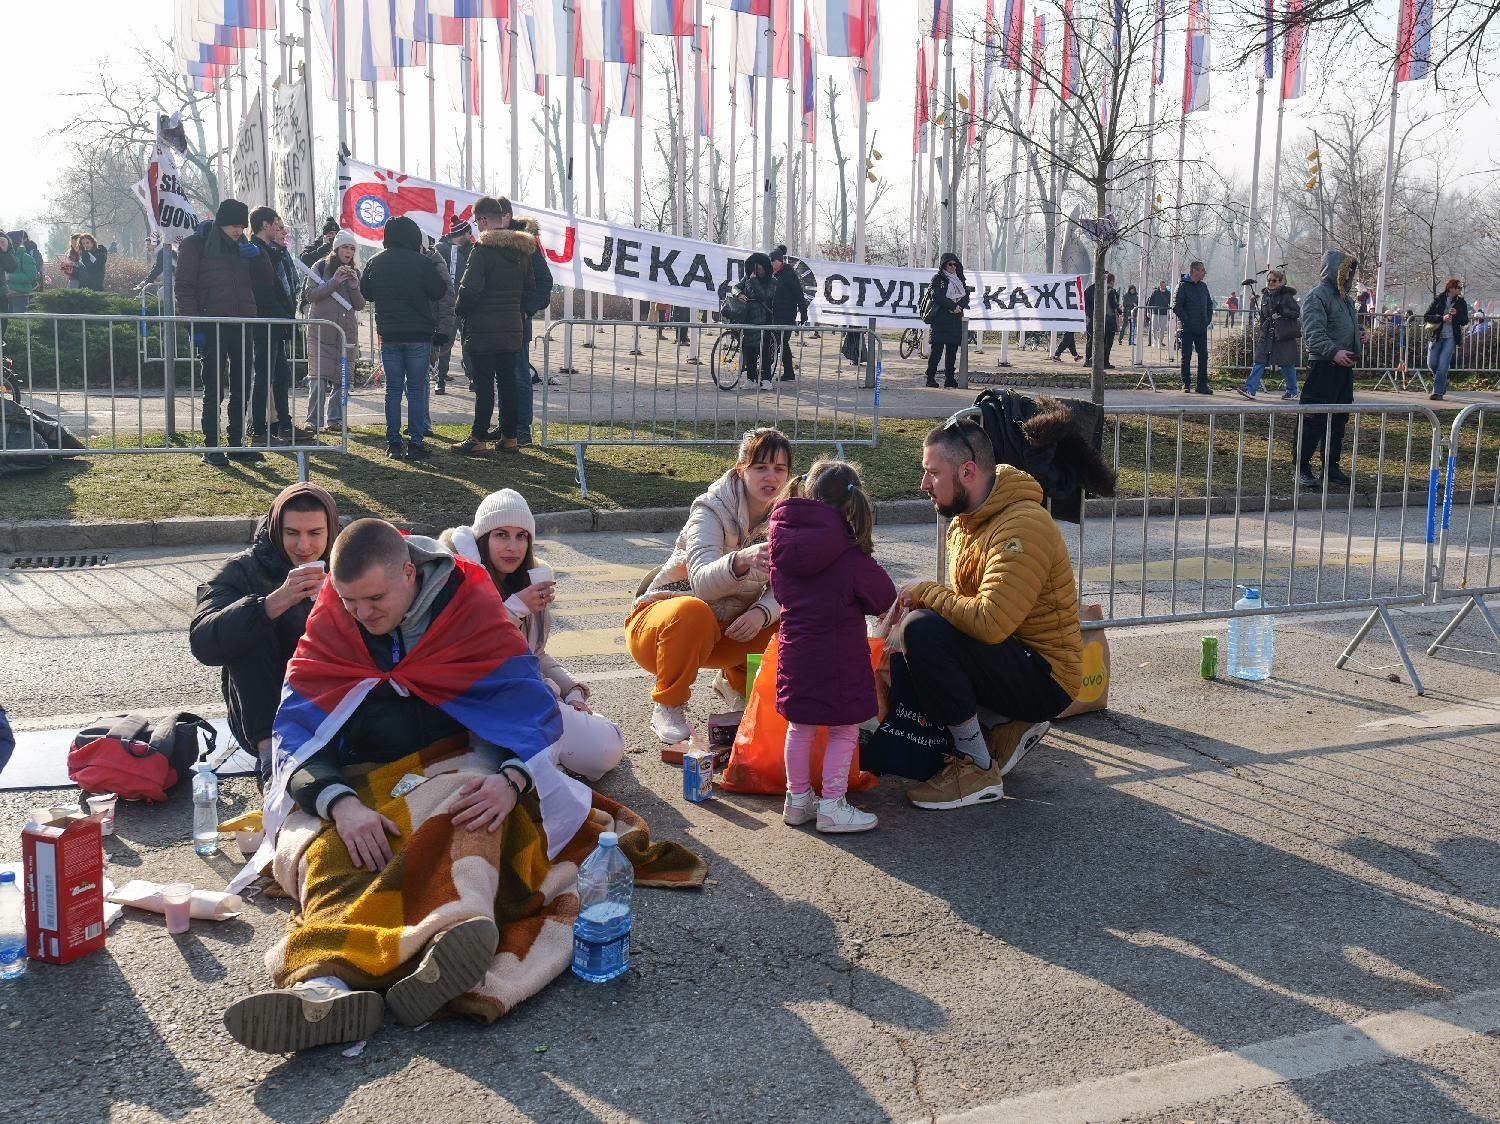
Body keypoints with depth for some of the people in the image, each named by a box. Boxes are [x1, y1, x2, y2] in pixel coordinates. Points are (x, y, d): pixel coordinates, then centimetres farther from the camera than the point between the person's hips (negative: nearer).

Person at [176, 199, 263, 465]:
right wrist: (195, 326, -14)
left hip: (242, 324, 6)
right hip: (213, 327, -6)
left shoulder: (241, 245, 13)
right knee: (214, 388, -2)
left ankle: (237, 442, 18)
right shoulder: (196, 244, -4)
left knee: (241, 388, 9)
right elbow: (183, 286, -7)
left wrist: (258, 256, -3)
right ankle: (211, 446, 3)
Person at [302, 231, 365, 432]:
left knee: (342, 378, 3)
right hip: (321, 331, -4)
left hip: (347, 331, 4)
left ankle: (335, 419, 12)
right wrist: (334, 282, -17)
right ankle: (315, 421, -8)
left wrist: (354, 287, -8)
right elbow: (310, 294, -8)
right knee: (318, 376, -10)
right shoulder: (321, 267, 2)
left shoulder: (355, 273, 13)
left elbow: (360, 306, 10)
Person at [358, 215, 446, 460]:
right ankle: (416, 444, 1)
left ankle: (393, 443, 7)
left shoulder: (375, 262, 2)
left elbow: (365, 293, 13)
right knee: (417, 389, 2)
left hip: (388, 336, 3)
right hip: (419, 335, -3)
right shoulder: (421, 262, -10)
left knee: (393, 389, 8)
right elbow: (439, 291, -5)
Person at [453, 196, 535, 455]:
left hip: (483, 329, -6)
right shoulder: (522, 251, 8)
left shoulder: (483, 250, -14)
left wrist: (461, 310, 0)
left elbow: (469, 290, -17)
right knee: (508, 383, 10)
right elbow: (528, 287, 15)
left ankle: (478, 439, 0)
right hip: (512, 328, 6)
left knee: (484, 385, -4)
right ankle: (509, 437, 14)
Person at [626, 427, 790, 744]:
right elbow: (702, 582, -39)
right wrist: (740, 560, -60)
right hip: (661, 623, -6)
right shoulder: (712, 510, -22)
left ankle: (736, 681, 13)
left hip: (728, 629, 6)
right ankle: (668, 706, -15)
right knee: (693, 611, -39)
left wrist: (762, 612, -30)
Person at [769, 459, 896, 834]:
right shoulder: (848, 551, -14)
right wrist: (870, 605, 14)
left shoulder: (785, 538, 1)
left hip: (794, 645, 6)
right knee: (845, 730, 6)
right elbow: (883, 595, -7)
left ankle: (797, 799, 27)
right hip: (838, 653, -6)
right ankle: (831, 806, 9)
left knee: (800, 727, 17)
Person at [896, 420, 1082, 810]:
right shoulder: (966, 521, 9)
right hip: (1013, 660, 10)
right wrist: (925, 599, -7)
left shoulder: (1023, 526, -23)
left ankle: (978, 769, -15)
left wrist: (927, 593, -18)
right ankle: (1009, 725, 7)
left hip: (1046, 679, -10)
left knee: (923, 631, -27)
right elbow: (969, 606, 13)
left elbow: (990, 621, -33)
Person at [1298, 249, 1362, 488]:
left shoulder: (1344, 297, 20)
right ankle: (1302, 467, -2)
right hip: (1323, 367, -9)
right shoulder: (1317, 296, -10)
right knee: (1314, 419, -8)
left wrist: (1358, 339, 14)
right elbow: (1313, 333, -21)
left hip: (1344, 366, 9)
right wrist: (1333, 352, -32)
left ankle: (1331, 466, 20)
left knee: (1339, 419, 12)